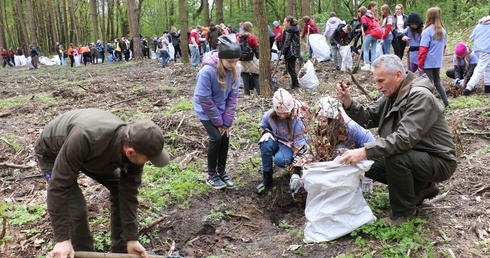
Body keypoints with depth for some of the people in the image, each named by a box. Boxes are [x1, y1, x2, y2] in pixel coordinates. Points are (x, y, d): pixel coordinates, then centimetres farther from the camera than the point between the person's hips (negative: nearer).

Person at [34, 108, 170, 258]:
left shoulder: (134, 146, -28)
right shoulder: (84, 139, -46)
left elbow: (129, 194, -16)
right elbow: (59, 186, -37)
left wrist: (131, 238, -12)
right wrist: (62, 238, -33)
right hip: (52, 152, -5)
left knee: (121, 188, -2)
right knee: (76, 210, -17)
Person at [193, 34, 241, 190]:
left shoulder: (235, 69, -17)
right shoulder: (208, 71, -32)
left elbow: (233, 95, -9)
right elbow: (205, 100, -23)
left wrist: (226, 121, -11)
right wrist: (218, 121, -15)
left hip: (221, 108, 5)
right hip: (206, 110, -5)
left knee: (225, 138, 4)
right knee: (216, 138, -9)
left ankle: (222, 171, 21)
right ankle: (211, 174, 9)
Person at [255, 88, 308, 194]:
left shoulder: (297, 121, -27)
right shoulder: (269, 115, -16)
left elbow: (300, 146, -27)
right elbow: (262, 126, 9)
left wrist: (296, 173, -34)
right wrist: (265, 133, -20)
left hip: (291, 146, -4)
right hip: (276, 141, 4)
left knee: (280, 160, -36)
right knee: (265, 144, -32)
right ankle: (267, 178, -16)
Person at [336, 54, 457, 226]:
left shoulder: (420, 96, -24)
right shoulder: (391, 95, 3)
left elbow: (405, 138, -35)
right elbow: (368, 118, -1)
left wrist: (365, 151, -41)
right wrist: (348, 103, -18)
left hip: (438, 161, -9)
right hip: (412, 156, 9)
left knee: (395, 157, -33)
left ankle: (405, 212, -10)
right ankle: (422, 187, 14)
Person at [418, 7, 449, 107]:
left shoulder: (427, 31, -15)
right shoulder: (442, 30, 5)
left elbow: (423, 49, -16)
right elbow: (443, 47, 13)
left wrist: (420, 63, -9)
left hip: (428, 62, -6)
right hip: (438, 62, 6)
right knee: (438, 82, 19)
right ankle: (446, 102, 21)